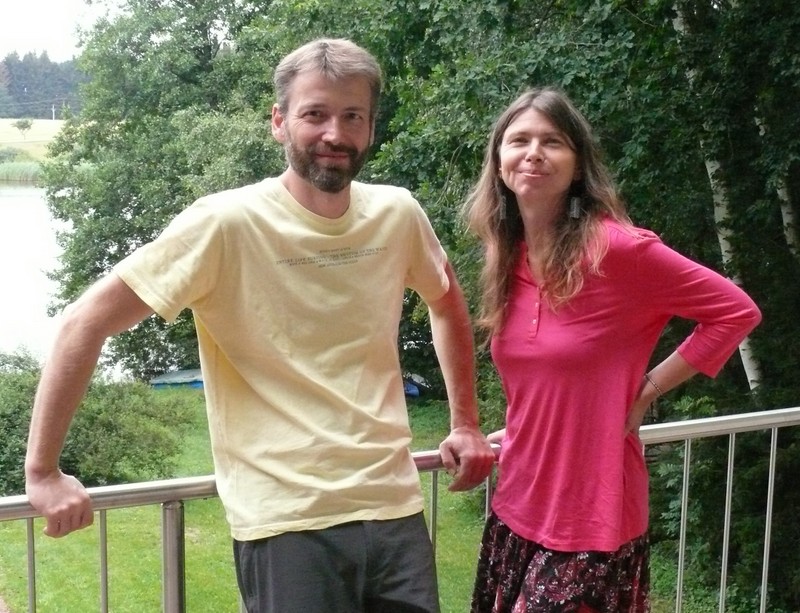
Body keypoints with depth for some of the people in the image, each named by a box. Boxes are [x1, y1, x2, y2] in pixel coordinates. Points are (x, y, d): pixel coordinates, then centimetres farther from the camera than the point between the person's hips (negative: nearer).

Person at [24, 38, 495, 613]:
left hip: (395, 507, 5)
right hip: (288, 522, -4)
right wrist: (42, 471, -10)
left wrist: (466, 424, 17)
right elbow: (86, 322, -11)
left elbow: (447, 303, 20)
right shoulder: (226, 224, -13)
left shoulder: (398, 214, 1)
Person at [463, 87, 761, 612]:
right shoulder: (507, 258, 3)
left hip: (592, 523, -6)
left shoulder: (616, 248, -16)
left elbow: (737, 312, -10)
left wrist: (646, 389, -10)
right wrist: (513, 437, 9)